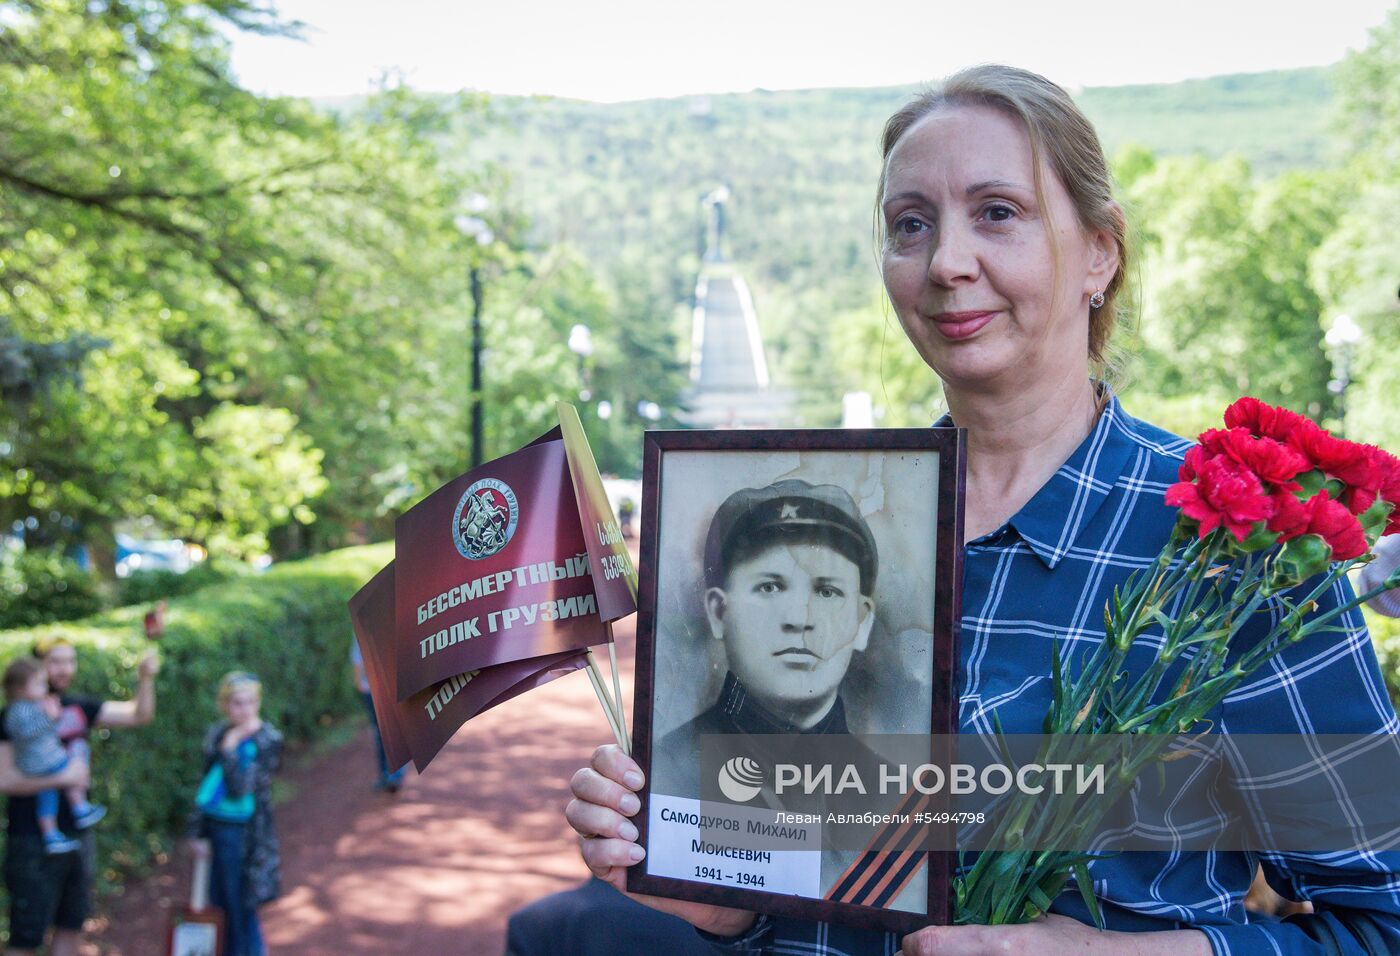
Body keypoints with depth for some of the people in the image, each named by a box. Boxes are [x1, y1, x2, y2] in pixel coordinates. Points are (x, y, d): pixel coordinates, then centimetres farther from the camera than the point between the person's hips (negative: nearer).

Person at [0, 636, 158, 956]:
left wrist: (146, 678, -11)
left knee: (71, 927, 17)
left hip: (78, 833, 6)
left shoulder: (79, 707, 5)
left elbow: (139, 715, 5)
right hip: (33, 842, -6)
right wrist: (63, 777, -23)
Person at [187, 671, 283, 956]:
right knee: (218, 905, 16)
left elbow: (240, 788, -22)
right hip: (214, 828, 6)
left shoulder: (268, 741, -14)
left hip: (243, 835, -6)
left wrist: (230, 747, -22)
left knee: (241, 910, 4)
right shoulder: (217, 734, 4)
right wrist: (198, 832, 7)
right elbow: (205, 783, 10)